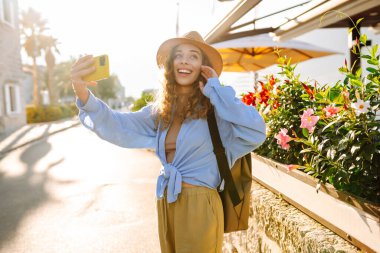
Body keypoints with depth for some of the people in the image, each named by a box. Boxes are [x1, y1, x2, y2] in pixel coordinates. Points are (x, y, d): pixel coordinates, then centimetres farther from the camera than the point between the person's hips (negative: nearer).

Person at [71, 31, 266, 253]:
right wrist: (83, 93, -22)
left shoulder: (214, 106, -12)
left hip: (199, 204, -5)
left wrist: (216, 90, -20)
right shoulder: (162, 109, 3)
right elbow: (120, 126, -5)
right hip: (166, 203, 6)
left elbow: (256, 132, -27)